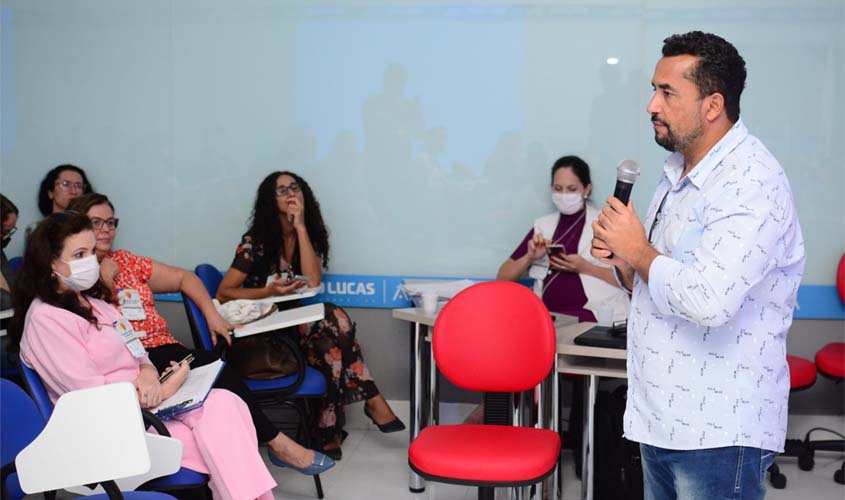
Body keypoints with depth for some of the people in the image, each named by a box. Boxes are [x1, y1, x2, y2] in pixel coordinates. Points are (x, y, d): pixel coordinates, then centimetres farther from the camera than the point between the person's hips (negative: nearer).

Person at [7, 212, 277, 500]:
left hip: (144, 402, 7)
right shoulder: (45, 319, -11)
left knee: (225, 404, -21)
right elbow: (92, 396, -16)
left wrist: (148, 374, -6)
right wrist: (164, 392, -14)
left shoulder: (92, 301, 16)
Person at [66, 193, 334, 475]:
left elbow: (182, 277, 24)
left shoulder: (124, 261, 19)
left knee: (215, 365, -25)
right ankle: (277, 443, -18)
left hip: (164, 351, 6)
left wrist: (211, 314, 12)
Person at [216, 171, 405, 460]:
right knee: (334, 320, -30)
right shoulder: (256, 241, -7)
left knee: (330, 345, -31)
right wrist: (269, 292, -22)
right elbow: (223, 294, -7)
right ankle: (372, 402, -26)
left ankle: (329, 433, -24)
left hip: (295, 326, 5)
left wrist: (300, 226, -15)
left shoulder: (310, 236, 6)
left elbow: (313, 282, -14)